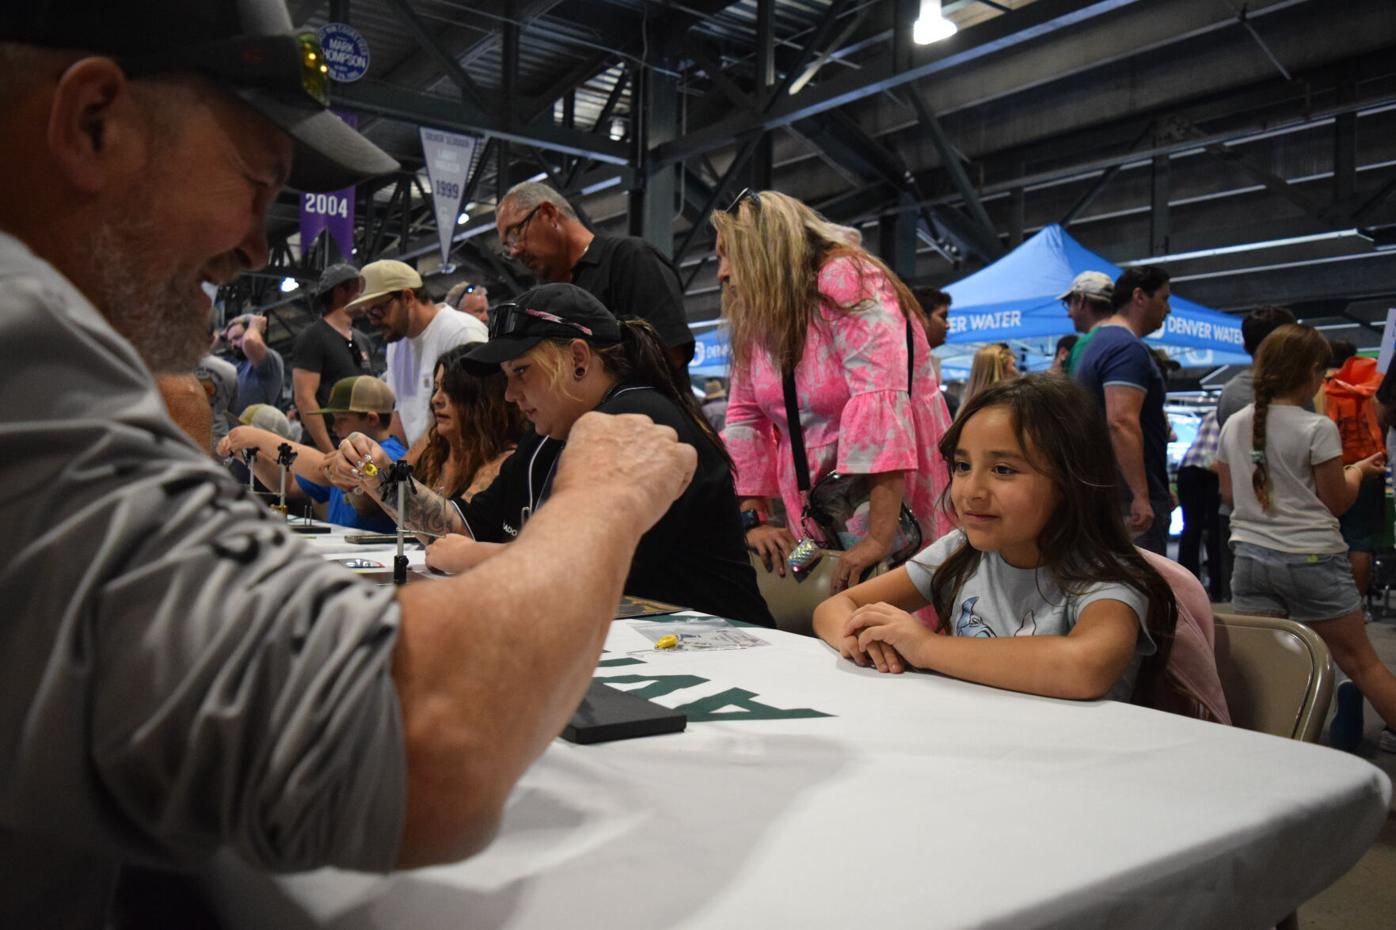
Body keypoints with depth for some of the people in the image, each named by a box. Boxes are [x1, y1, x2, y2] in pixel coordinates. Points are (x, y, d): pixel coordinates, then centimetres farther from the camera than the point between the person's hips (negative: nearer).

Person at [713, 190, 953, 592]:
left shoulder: (847, 281, -16)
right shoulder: (754, 315, 6)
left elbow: (880, 400, -27)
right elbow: (745, 417, 6)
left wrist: (879, 537, -33)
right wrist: (754, 520, -3)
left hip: (896, 509, -5)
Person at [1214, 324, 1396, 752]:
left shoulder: (1233, 425, 4)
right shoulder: (1318, 429, -11)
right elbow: (1338, 500, -3)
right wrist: (1359, 470, 15)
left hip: (1251, 555, 4)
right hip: (1311, 558, -4)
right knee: (1360, 660, 10)